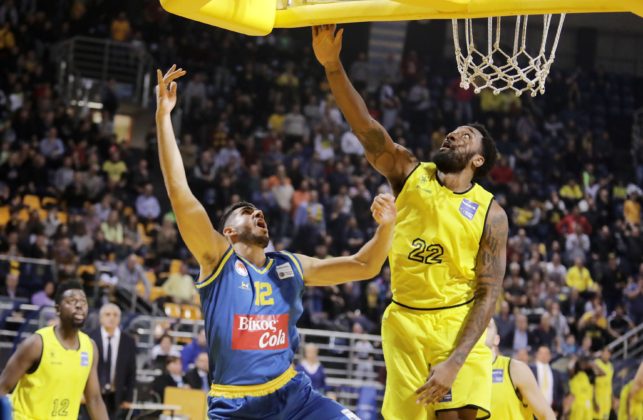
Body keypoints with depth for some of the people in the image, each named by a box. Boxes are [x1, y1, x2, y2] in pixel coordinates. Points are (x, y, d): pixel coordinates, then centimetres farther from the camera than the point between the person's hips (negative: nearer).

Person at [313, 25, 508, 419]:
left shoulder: (490, 213, -3)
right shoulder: (410, 175, 4)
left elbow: (488, 293, -7)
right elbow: (367, 129, -9)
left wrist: (455, 361, -18)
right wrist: (333, 65, -23)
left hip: (459, 326, -2)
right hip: (404, 322, 2)